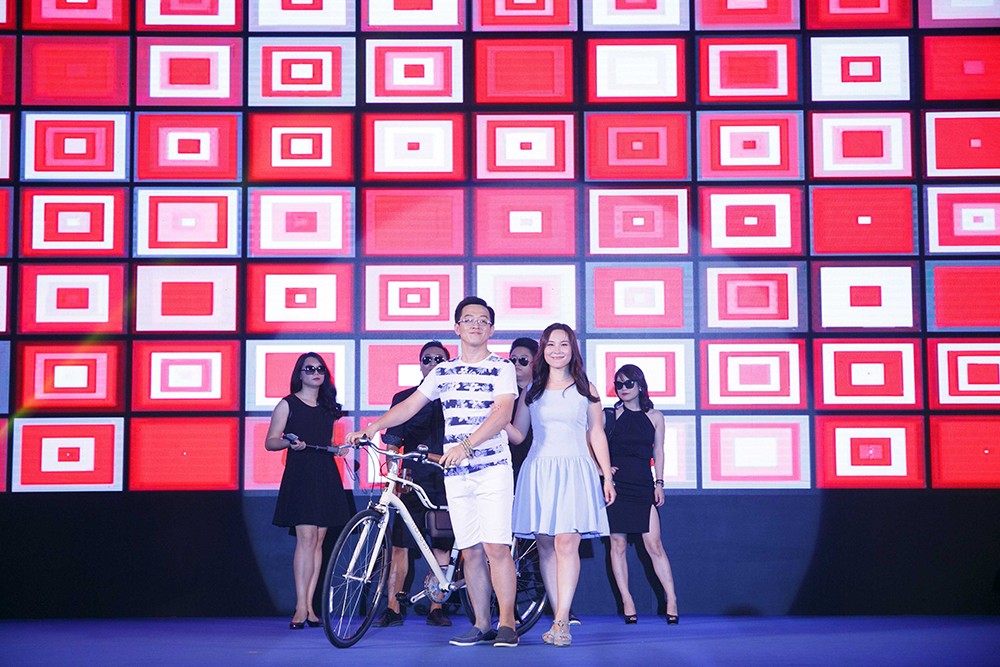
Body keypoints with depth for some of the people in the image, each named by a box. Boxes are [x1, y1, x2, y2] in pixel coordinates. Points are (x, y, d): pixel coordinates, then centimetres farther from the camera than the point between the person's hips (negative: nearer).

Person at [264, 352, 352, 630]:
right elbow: (270, 441, -1)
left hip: (326, 475, 5)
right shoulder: (288, 404, 3)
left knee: (318, 540, 2)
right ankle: (301, 607, -13)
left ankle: (308, 605, 4)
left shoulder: (328, 407, 18)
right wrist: (289, 443, -20)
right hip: (299, 474, -5)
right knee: (306, 537, -15)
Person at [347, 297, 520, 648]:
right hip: (455, 473, 4)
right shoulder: (443, 371, 15)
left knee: (496, 547, -11)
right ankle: (482, 625, 12)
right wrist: (371, 428, 1)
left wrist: (465, 445, -25)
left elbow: (502, 413, -12)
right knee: (471, 551, 5)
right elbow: (409, 406, 15)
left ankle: (507, 623, -5)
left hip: (492, 467, -4)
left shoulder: (502, 367, 1)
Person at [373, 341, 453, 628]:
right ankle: (393, 608, -1)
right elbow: (392, 440, 8)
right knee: (400, 544, -6)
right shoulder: (404, 398, 12)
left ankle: (436, 608, 9)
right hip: (413, 482, 0)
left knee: (442, 546, 1)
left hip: (446, 481, 0)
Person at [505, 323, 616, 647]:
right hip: (539, 471, 2)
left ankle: (560, 621, -17)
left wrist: (607, 477, 7)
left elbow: (597, 435, 11)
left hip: (574, 470, -2)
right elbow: (517, 435, 10)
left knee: (566, 543, -14)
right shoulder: (531, 390, 13)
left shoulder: (585, 390, 10)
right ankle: (561, 620, 5)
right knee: (545, 546, 0)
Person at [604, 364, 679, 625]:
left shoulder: (654, 417, 9)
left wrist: (659, 483, 4)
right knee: (618, 545, 1)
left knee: (654, 545, -6)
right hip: (615, 486, 0)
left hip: (643, 486, 0)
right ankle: (627, 602, 7)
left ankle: (671, 599, -3)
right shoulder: (609, 415, 5)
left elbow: (658, 452, 11)